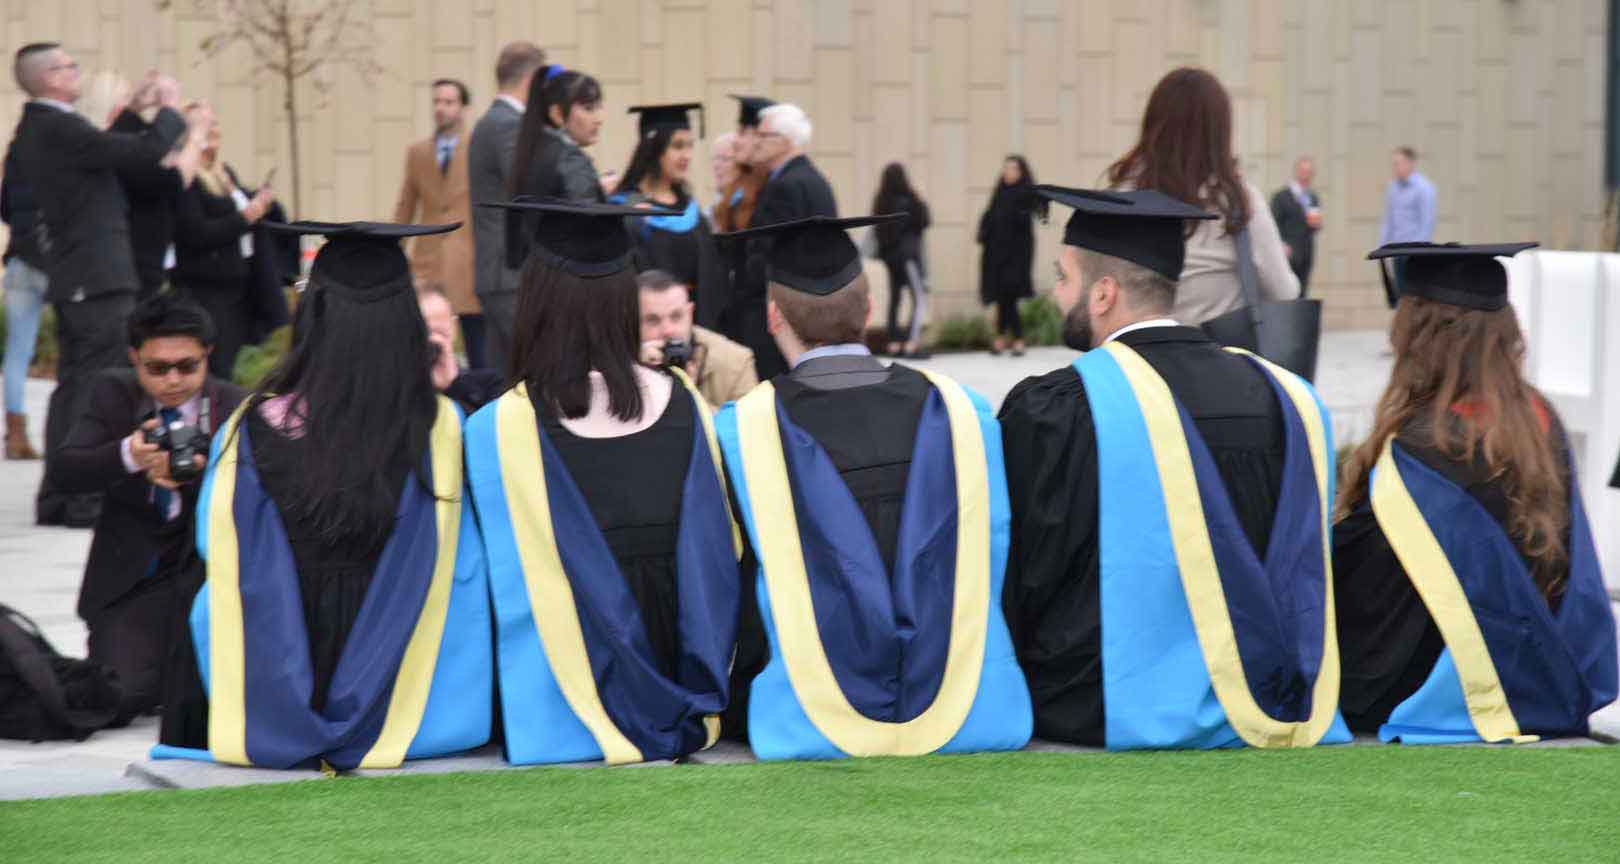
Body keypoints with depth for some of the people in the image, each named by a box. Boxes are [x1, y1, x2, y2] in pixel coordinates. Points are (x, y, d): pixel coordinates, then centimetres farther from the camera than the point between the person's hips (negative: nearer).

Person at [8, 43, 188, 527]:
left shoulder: (31, 131, 12)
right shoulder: (60, 129, -18)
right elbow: (148, 151, -20)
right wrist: (170, 108, -3)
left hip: (70, 278, 10)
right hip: (100, 276, -10)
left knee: (73, 386, 12)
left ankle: (56, 499, 14)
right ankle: (87, 500, -8)